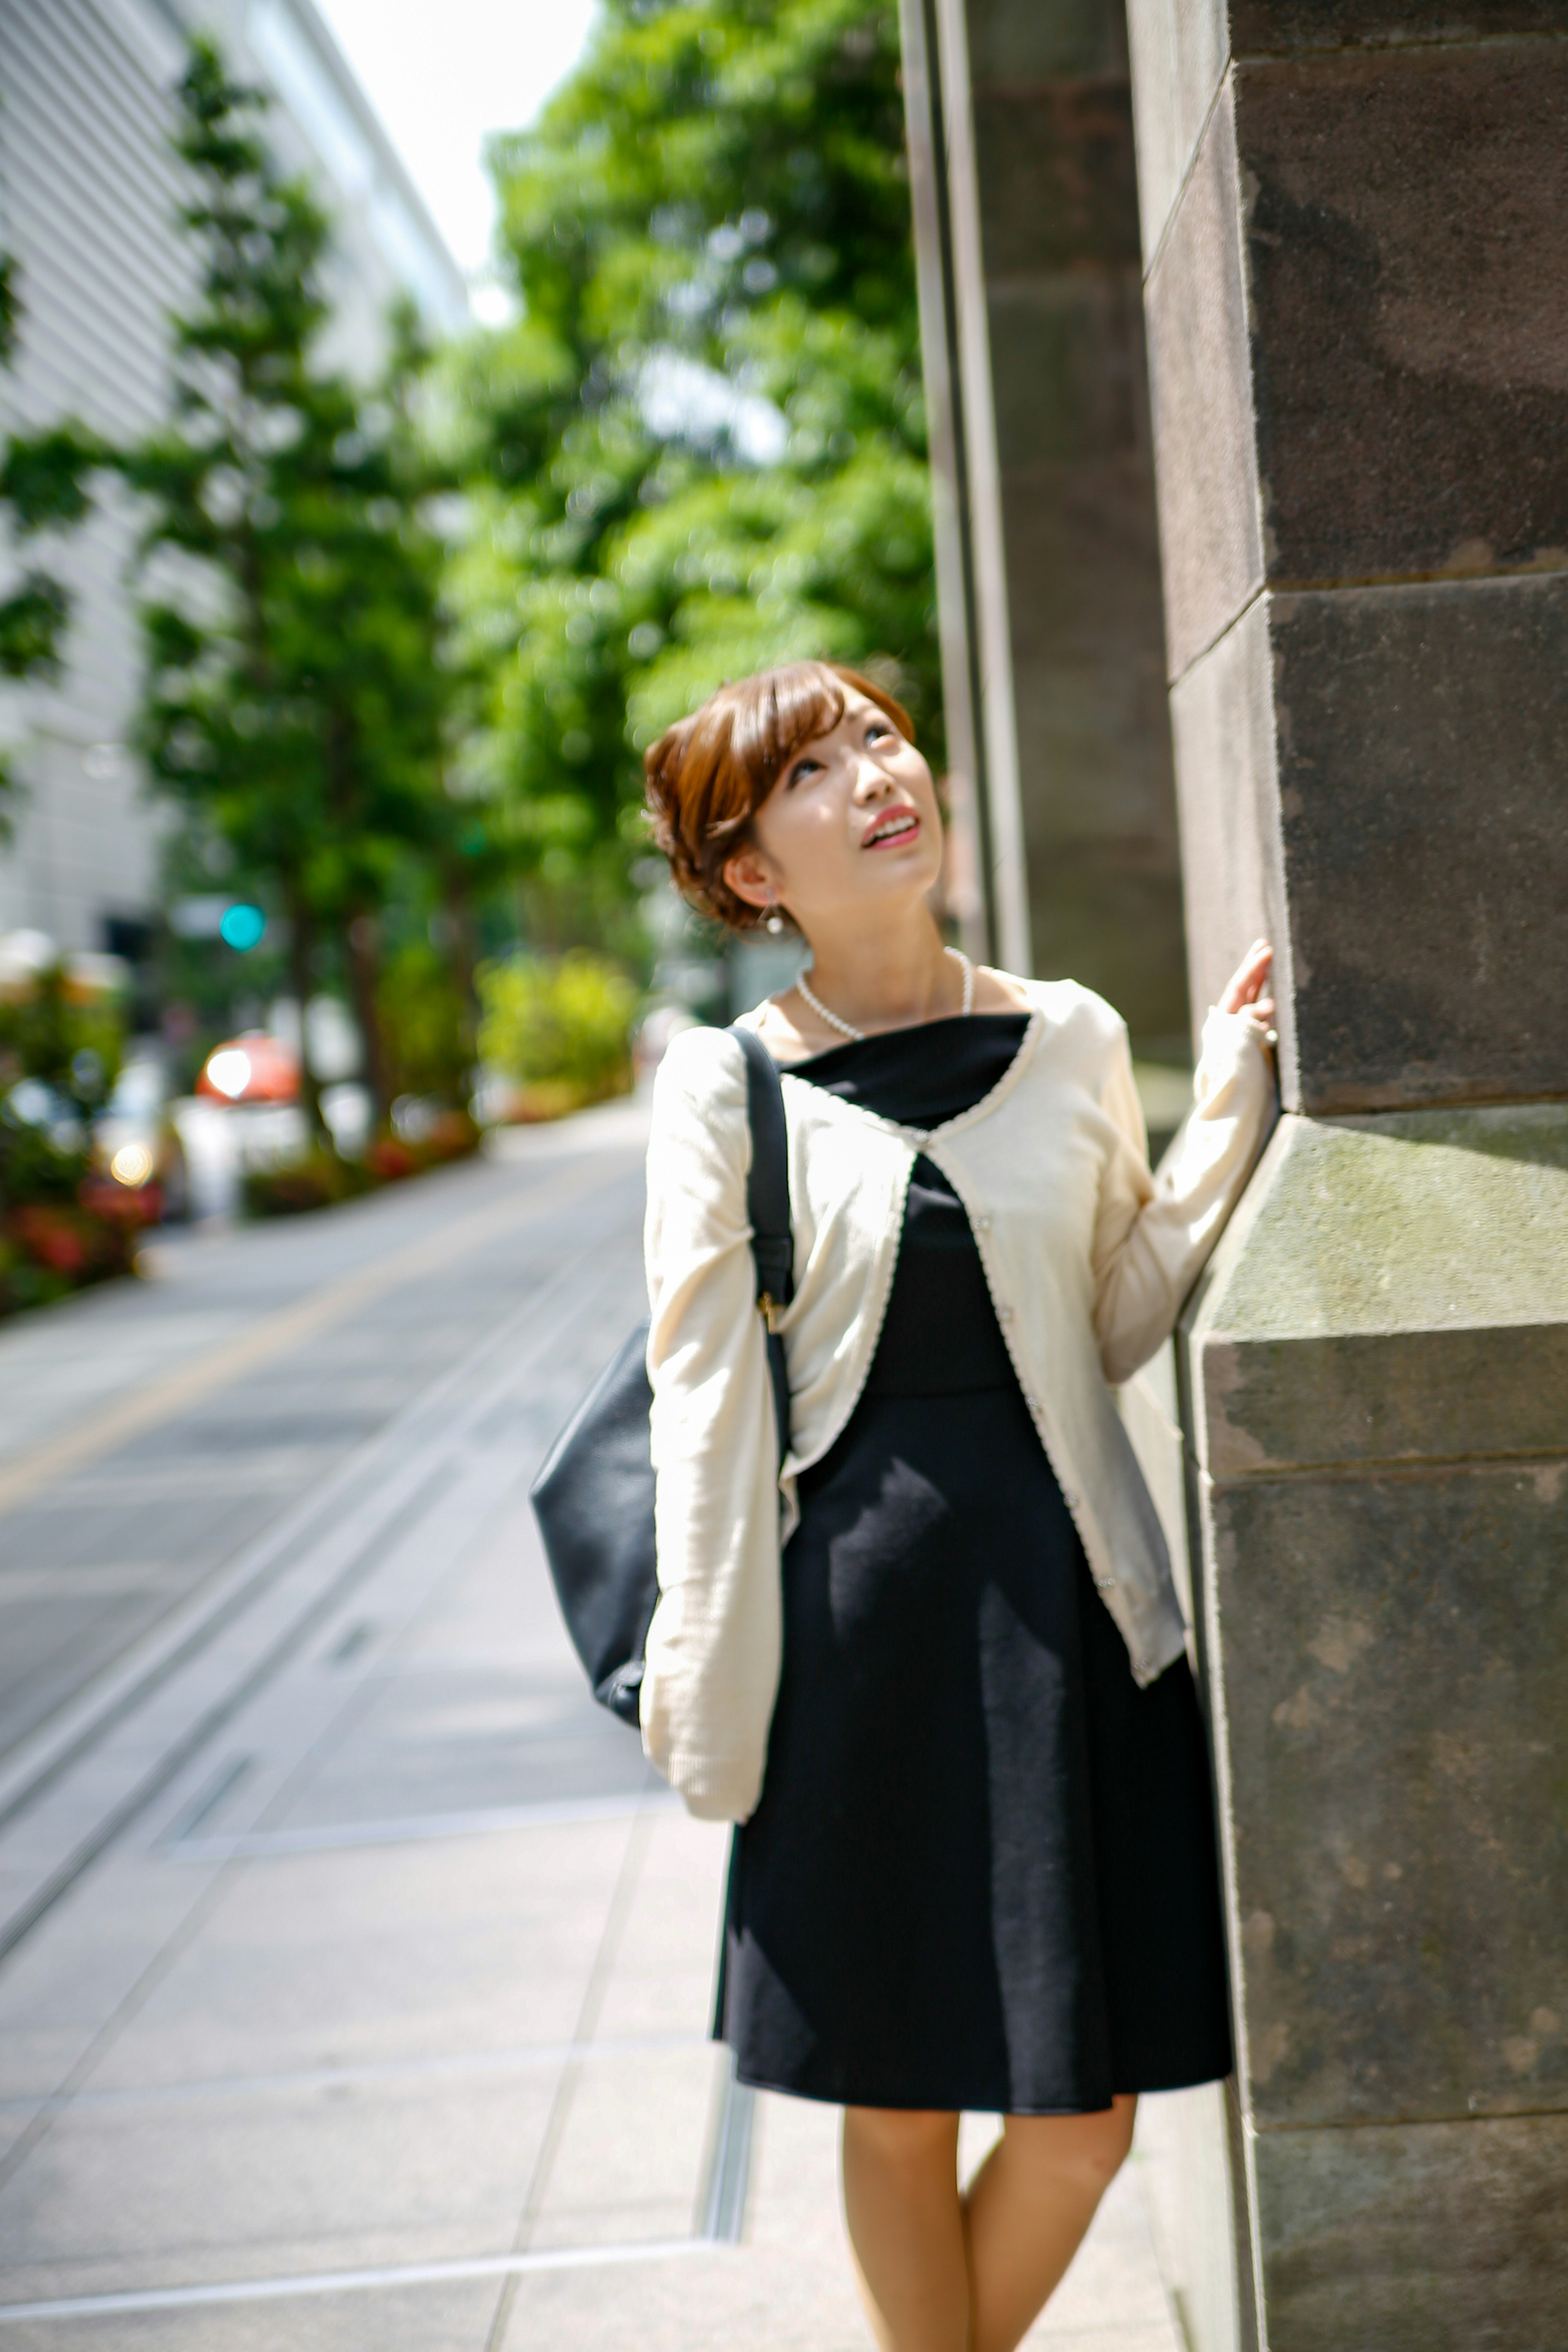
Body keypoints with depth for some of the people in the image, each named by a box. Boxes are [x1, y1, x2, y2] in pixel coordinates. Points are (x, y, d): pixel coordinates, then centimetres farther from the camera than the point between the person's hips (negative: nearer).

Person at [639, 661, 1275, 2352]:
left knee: (1083, 2116, 6)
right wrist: (706, 1682, -2)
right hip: (852, 1606, -2)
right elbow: (703, 1400, -1)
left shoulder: (1072, 1040, 5)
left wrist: (1224, 1116, 2)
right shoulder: (724, 1085, -2)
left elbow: (1114, 1332, 9)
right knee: (895, 2104, 8)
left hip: (1060, 1587, 2)